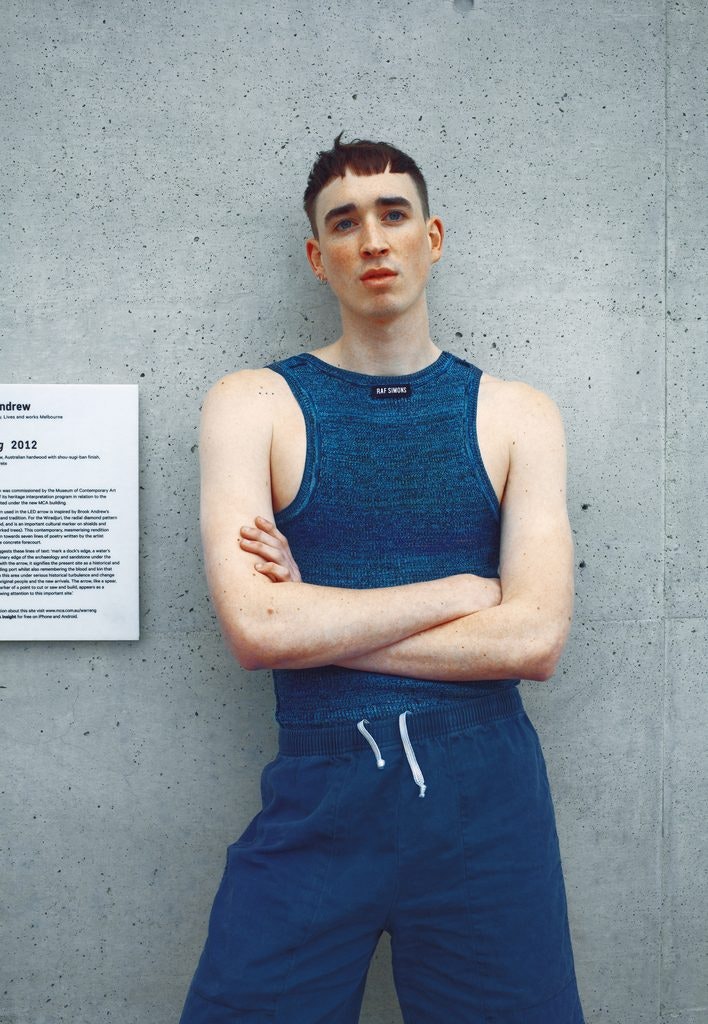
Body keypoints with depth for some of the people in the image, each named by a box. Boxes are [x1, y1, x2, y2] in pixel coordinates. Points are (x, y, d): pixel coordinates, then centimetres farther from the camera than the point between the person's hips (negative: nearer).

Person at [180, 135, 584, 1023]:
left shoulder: (516, 416, 2)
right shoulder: (252, 405, -1)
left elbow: (535, 640, -9)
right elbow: (255, 629, -14)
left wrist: (316, 621, -11)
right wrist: (461, 590, -10)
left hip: (486, 796, 2)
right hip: (318, 796, -1)